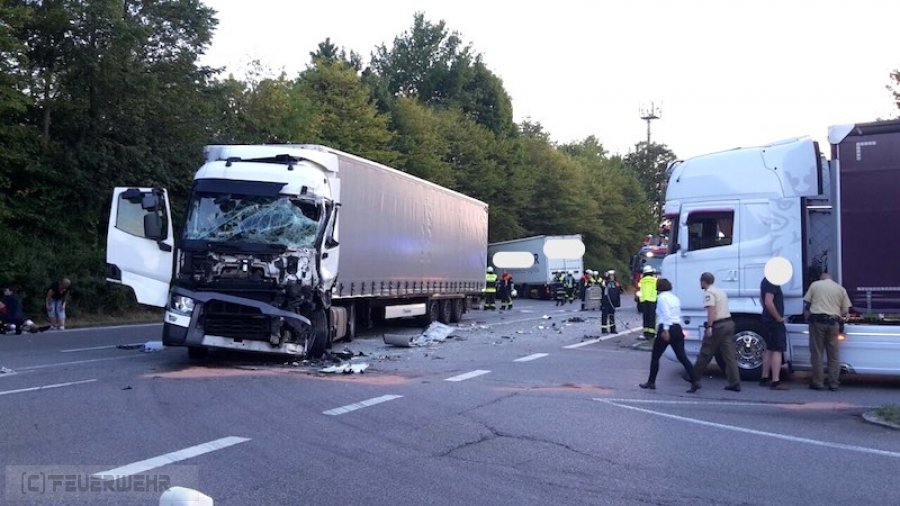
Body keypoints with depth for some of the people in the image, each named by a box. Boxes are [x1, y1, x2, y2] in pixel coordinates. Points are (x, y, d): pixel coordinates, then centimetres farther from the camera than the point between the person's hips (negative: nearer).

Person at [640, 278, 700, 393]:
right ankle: (695, 381, -9)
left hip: (667, 329, -7)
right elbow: (679, 315, 16)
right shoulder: (675, 298, 17)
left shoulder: (662, 297, -6)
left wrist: (665, 330, -23)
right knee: (682, 357, 2)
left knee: (655, 356, 9)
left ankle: (651, 382, 16)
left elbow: (665, 314, -18)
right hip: (677, 329, 7)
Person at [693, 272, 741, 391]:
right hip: (729, 323, 8)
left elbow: (712, 310, -21)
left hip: (718, 326, -8)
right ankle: (735, 383, 0)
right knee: (730, 355, 4)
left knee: (705, 353, 4)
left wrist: (709, 327, -24)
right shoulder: (720, 291, 20)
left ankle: (694, 377, 17)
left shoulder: (708, 293, -9)